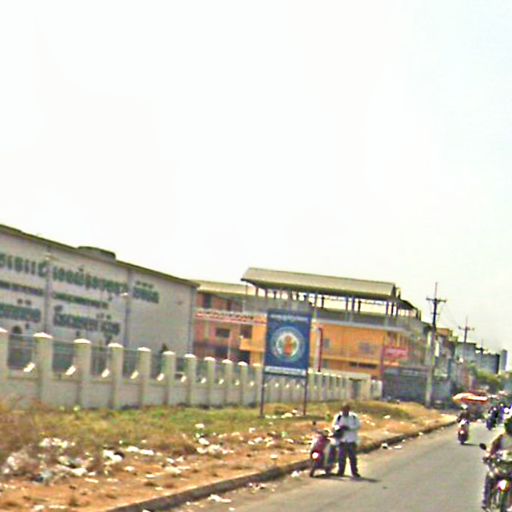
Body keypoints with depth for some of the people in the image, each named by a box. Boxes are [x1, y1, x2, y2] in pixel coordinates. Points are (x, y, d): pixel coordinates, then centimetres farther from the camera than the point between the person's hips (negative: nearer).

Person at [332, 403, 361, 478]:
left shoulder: (354, 417, 3)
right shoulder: (338, 417, 4)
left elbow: (358, 426, -2)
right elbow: (334, 426, 4)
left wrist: (349, 428, -15)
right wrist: (339, 427, -19)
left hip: (352, 441, 0)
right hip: (342, 440, 0)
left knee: (353, 457, 2)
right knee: (341, 457, -1)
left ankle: (355, 472, 10)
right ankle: (340, 472, 9)